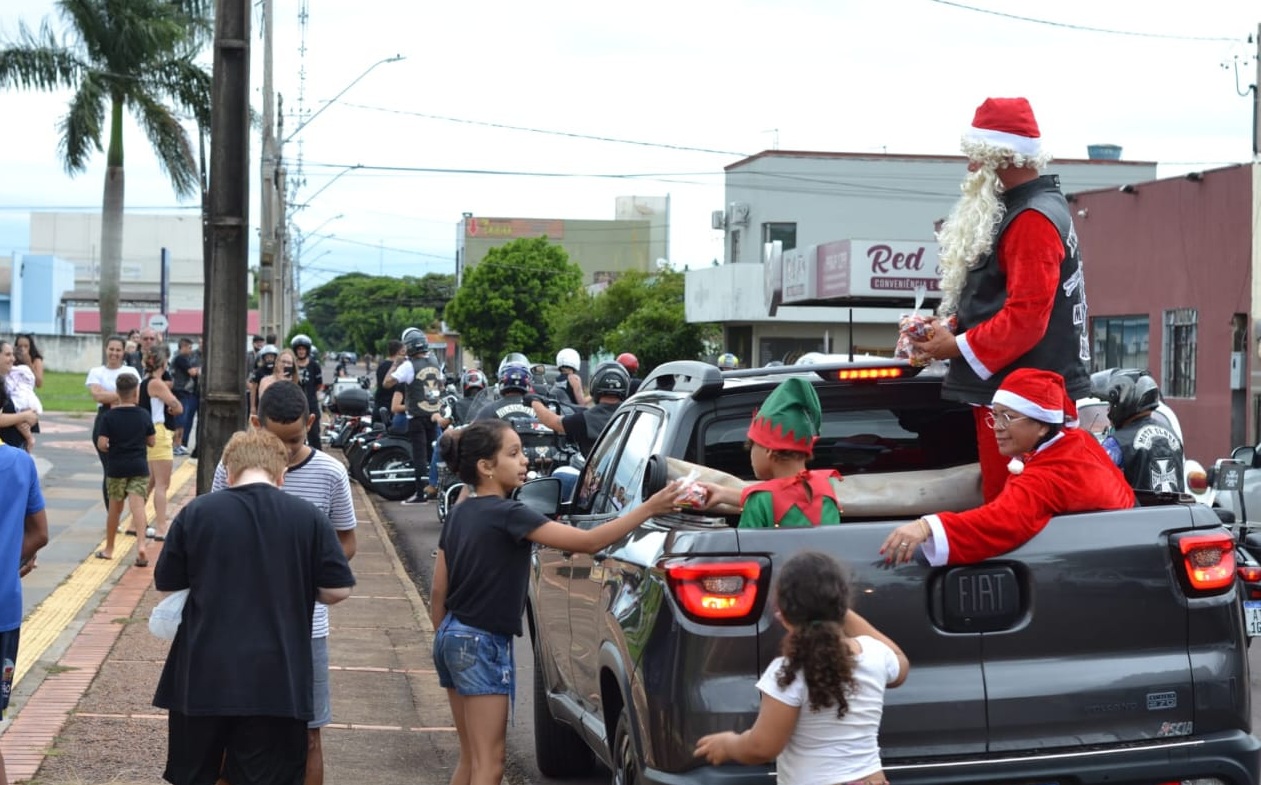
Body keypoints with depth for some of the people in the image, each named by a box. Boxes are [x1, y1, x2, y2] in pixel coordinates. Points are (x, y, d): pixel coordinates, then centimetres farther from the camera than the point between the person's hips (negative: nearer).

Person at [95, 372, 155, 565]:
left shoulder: (109, 417, -7)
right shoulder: (144, 416, -2)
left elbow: (101, 444, -12)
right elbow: (151, 441, 5)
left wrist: (110, 449, 9)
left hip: (116, 468, 0)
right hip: (139, 467, 0)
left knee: (114, 509, 14)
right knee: (137, 506, -7)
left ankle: (109, 548, 26)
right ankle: (141, 544, -26)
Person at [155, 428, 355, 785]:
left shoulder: (195, 513, -4)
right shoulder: (309, 517, -5)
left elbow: (166, 583, 5)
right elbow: (337, 591, -3)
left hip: (202, 678, 1)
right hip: (277, 683, -1)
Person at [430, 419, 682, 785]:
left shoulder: (458, 514, 8)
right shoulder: (507, 515, -17)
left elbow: (438, 592, 12)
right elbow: (588, 541, -23)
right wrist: (650, 508, -21)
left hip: (453, 637, 9)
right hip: (483, 644, -9)